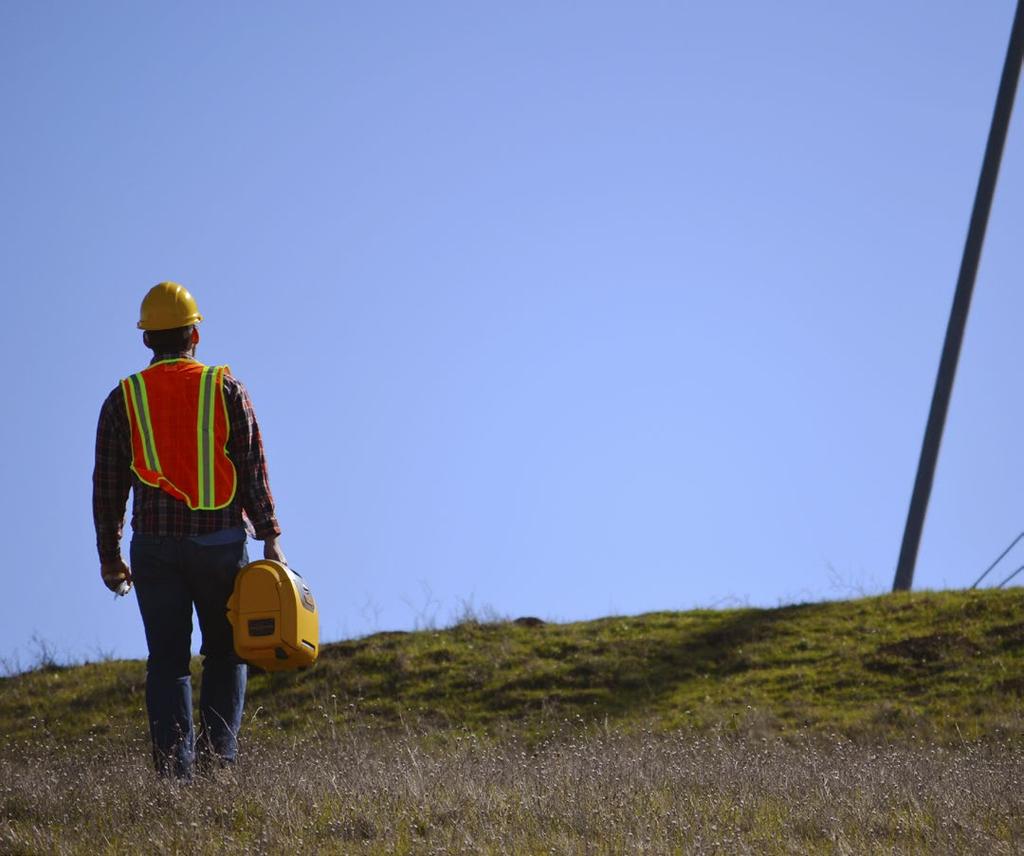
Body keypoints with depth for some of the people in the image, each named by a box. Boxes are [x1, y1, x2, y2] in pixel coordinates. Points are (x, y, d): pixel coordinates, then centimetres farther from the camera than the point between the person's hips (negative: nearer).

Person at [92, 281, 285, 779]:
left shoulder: (122, 400, 4)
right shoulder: (226, 389, 1)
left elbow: (107, 486, 6)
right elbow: (253, 470, -3)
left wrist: (109, 557, 14)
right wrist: (270, 538, -1)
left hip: (155, 546, 1)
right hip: (220, 542, -1)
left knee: (167, 660, 4)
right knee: (224, 654, 12)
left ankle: (174, 769, -4)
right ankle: (218, 758, 1)